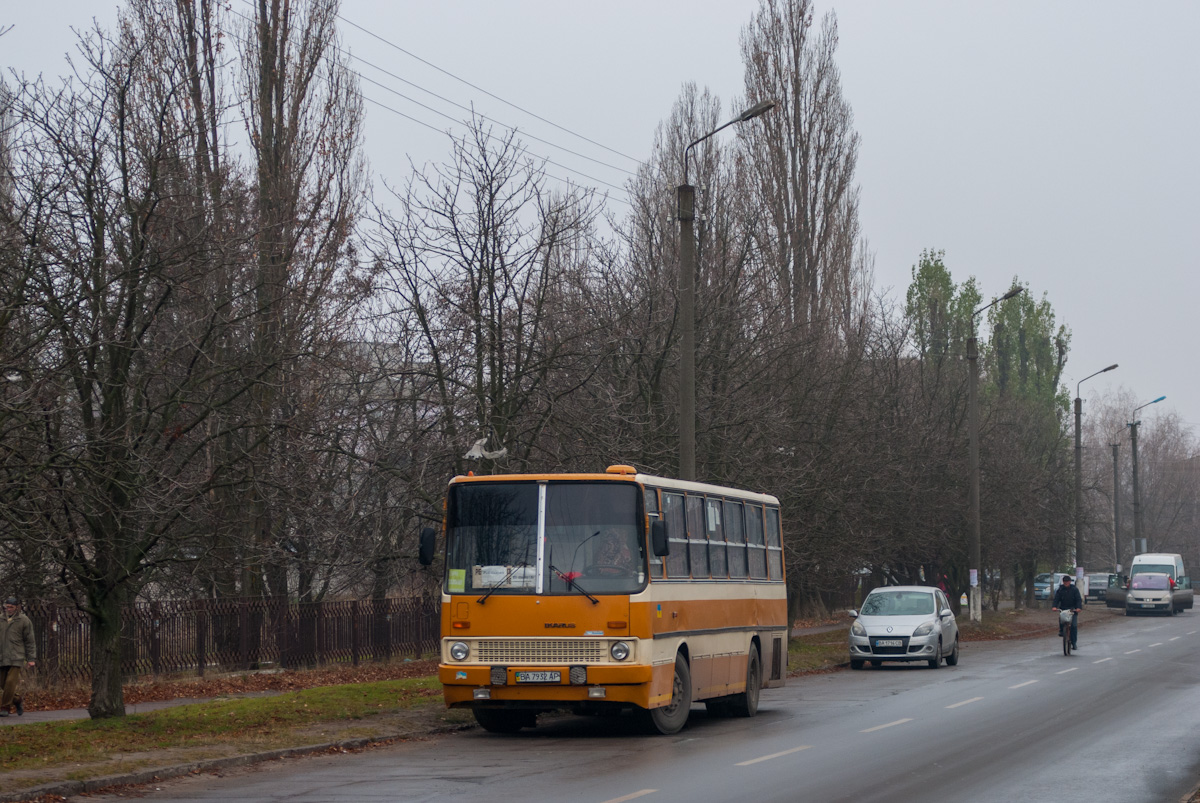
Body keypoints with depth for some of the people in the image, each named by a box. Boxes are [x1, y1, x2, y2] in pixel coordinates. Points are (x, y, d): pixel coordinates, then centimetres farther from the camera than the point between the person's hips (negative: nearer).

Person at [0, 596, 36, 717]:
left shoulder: (24, 621, 2)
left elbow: (29, 642, 3)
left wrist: (31, 659, -1)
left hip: (16, 658, -4)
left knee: (10, 682, -12)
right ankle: (17, 700, 24)